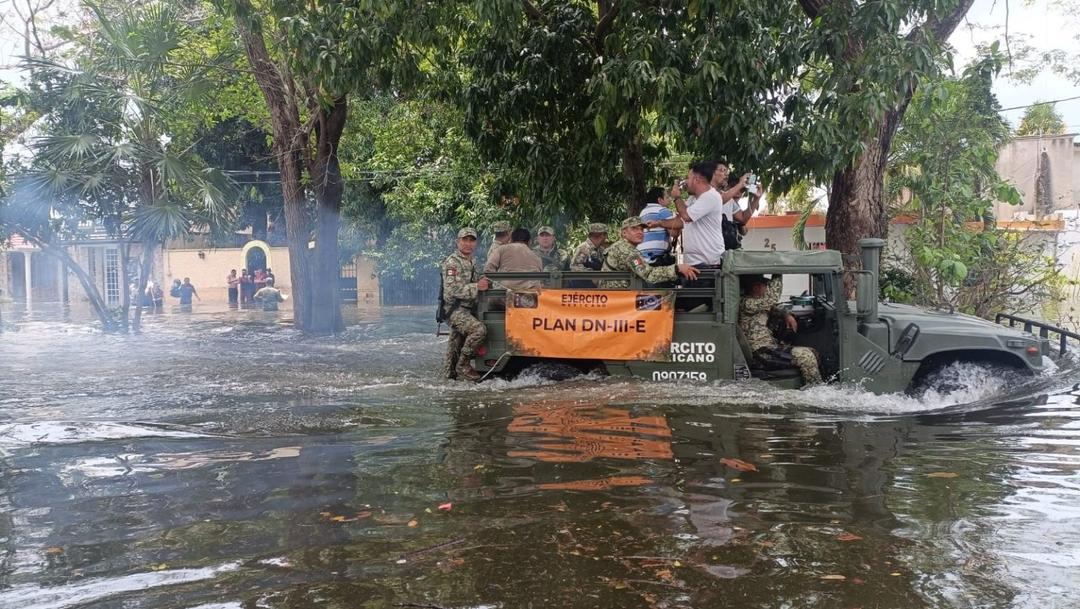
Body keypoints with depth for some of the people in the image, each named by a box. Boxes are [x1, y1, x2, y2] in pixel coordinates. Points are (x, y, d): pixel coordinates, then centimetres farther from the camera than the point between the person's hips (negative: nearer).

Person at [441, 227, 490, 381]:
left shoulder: (471, 262, 17)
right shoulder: (452, 262, -12)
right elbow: (452, 289, -22)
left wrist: (482, 281, 9)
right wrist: (477, 286, -25)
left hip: (466, 309, 10)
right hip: (455, 309, -10)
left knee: (456, 343, 15)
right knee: (479, 329, -27)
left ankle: (449, 372, 26)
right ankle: (463, 365, -16)